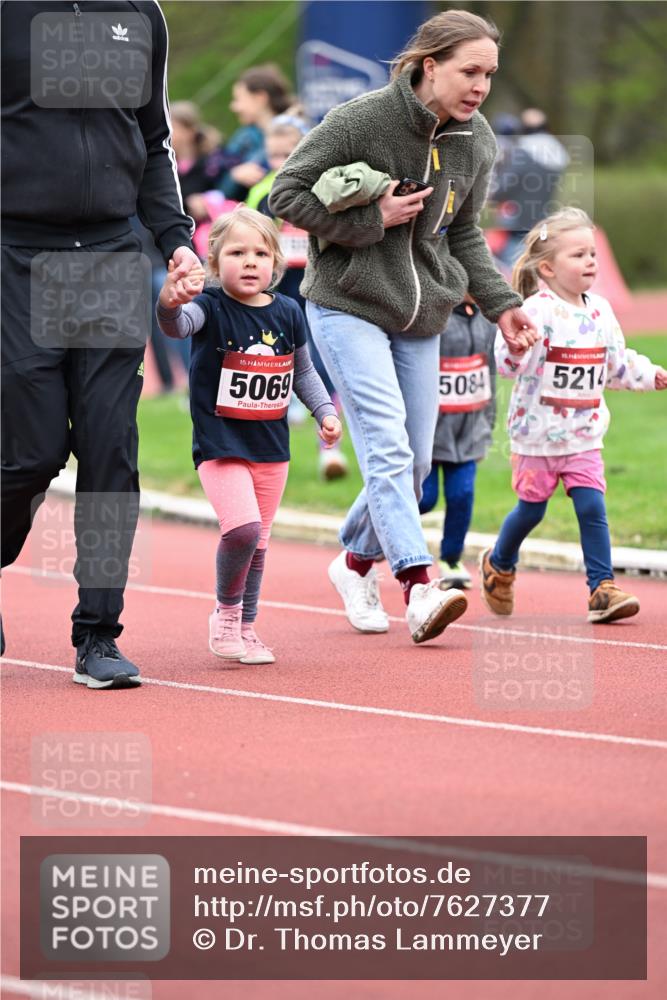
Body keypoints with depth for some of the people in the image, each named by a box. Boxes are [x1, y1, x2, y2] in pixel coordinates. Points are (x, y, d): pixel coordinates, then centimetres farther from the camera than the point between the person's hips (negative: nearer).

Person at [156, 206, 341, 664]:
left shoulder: (287, 313, 4)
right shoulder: (211, 308, -10)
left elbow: (303, 371, 18)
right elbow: (179, 325, -33)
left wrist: (325, 411, 5)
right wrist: (169, 305, -55)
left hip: (272, 447, 5)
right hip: (220, 445, -5)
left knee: (258, 543, 11)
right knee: (242, 527, -21)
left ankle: (246, 627, 26)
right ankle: (226, 611, 2)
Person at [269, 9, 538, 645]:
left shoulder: (477, 143, 2)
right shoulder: (362, 120, -16)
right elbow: (287, 194, -11)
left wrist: (500, 304, 5)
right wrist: (372, 218, -18)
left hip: (421, 315, 6)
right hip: (347, 306, -6)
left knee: (415, 462, 8)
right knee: (387, 447, -19)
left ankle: (355, 563, 32)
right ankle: (418, 589, -27)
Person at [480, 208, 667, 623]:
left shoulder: (600, 312, 5)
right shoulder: (537, 310, -16)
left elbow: (617, 364, 18)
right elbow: (509, 365, -24)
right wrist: (516, 343, -43)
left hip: (584, 437, 4)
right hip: (537, 435, -4)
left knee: (592, 508, -6)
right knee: (531, 510, 9)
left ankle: (603, 588, -4)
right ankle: (499, 565, 35)